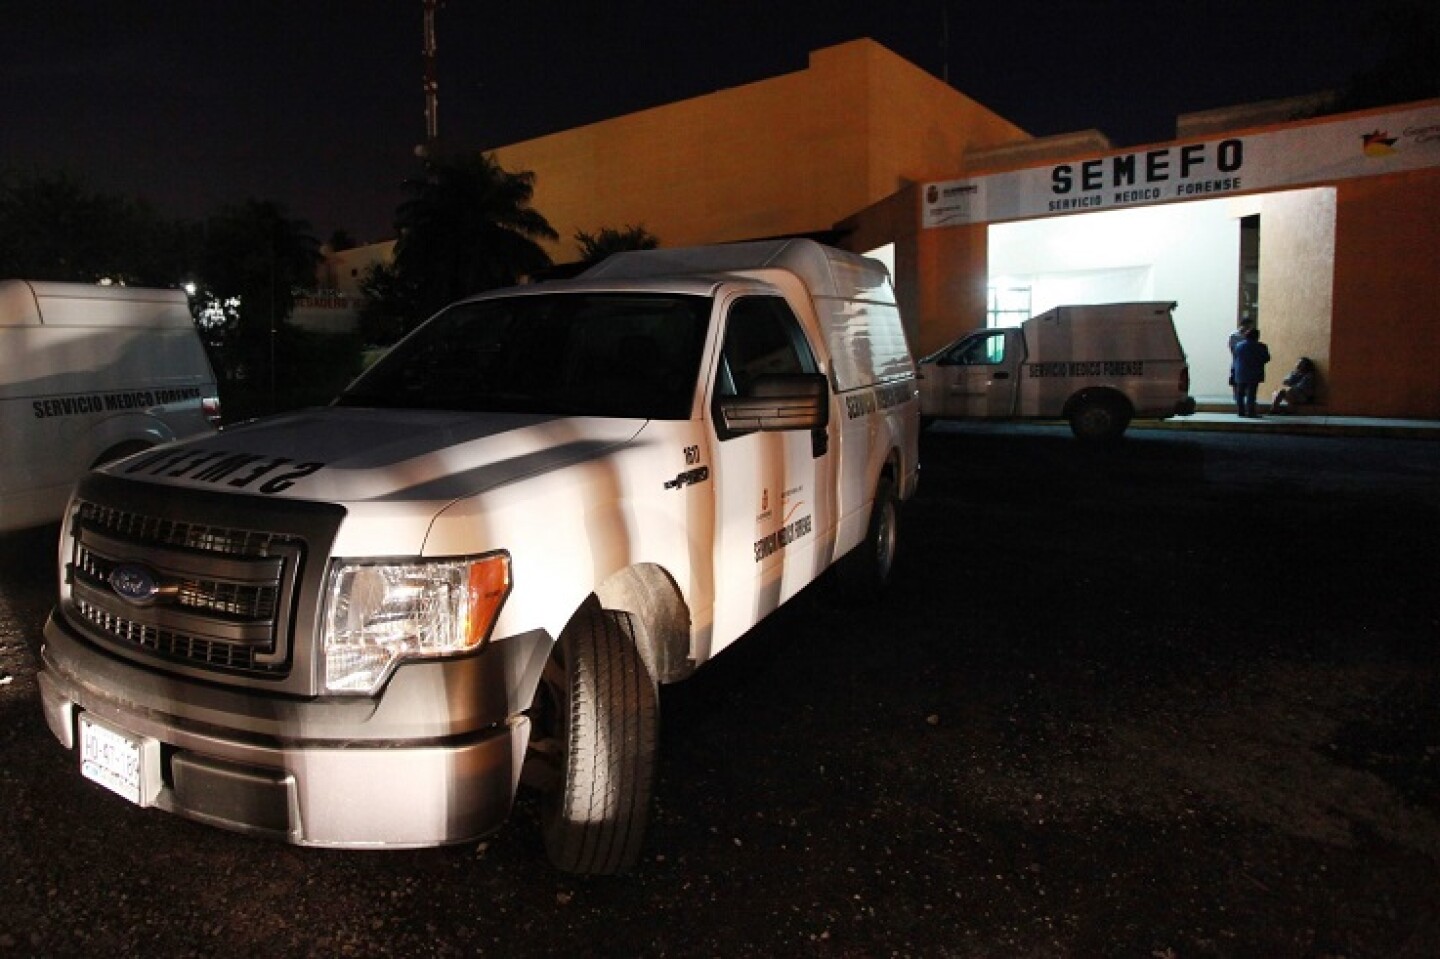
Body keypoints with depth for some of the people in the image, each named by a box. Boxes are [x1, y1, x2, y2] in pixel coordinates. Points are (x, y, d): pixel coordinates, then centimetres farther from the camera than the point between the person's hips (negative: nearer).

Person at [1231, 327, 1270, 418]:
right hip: (1253, 375, -4)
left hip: (1240, 374, 4)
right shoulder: (1261, 347, -9)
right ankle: (1250, 412, -6)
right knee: (1251, 394, -4)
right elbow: (1266, 359, -3)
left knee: (1240, 393, 11)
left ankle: (1240, 411, 13)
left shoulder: (1238, 345, 3)